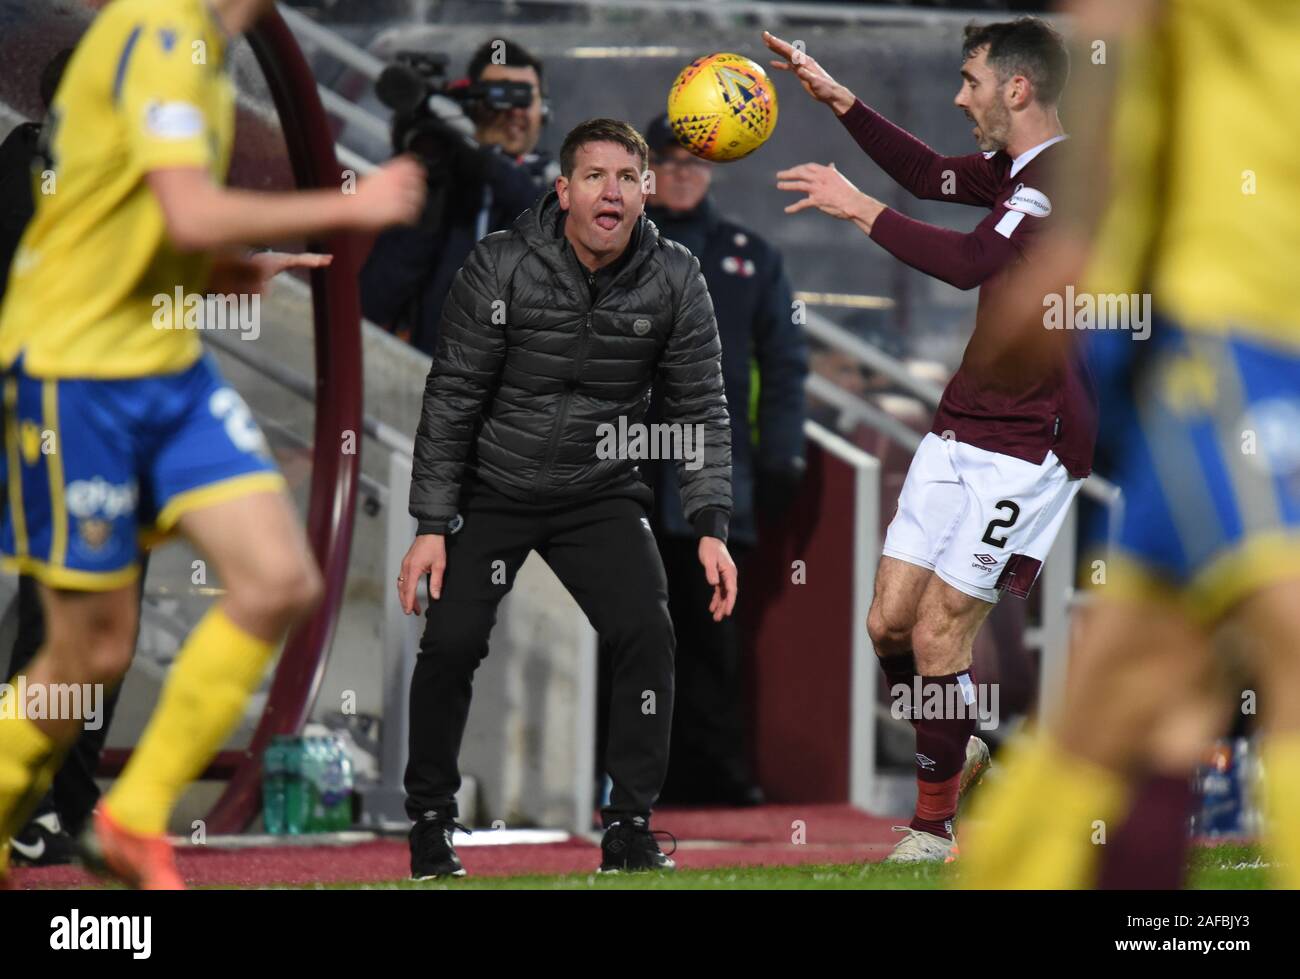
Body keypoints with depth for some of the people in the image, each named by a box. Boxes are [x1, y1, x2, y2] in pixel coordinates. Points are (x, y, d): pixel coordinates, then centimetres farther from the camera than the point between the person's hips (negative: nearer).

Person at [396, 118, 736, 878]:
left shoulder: (674, 280, -10)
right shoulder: (501, 268, -16)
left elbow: (701, 408, -4)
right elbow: (452, 398, -11)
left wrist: (712, 528, -14)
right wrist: (431, 526, -14)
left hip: (602, 496, 2)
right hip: (491, 491, -2)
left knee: (647, 632, -16)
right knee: (451, 641, -13)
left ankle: (630, 829, -4)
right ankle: (432, 825, 7)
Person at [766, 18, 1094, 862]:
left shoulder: (1065, 177, -19)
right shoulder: (1016, 171, 12)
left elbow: (969, 262, -31)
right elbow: (932, 176, 29)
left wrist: (858, 207, -23)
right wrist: (837, 97, 23)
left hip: (1027, 445, -9)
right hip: (962, 430, 9)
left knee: (938, 636, -8)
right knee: (890, 622, 6)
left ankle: (933, 830, 7)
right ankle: (956, 750, 29)